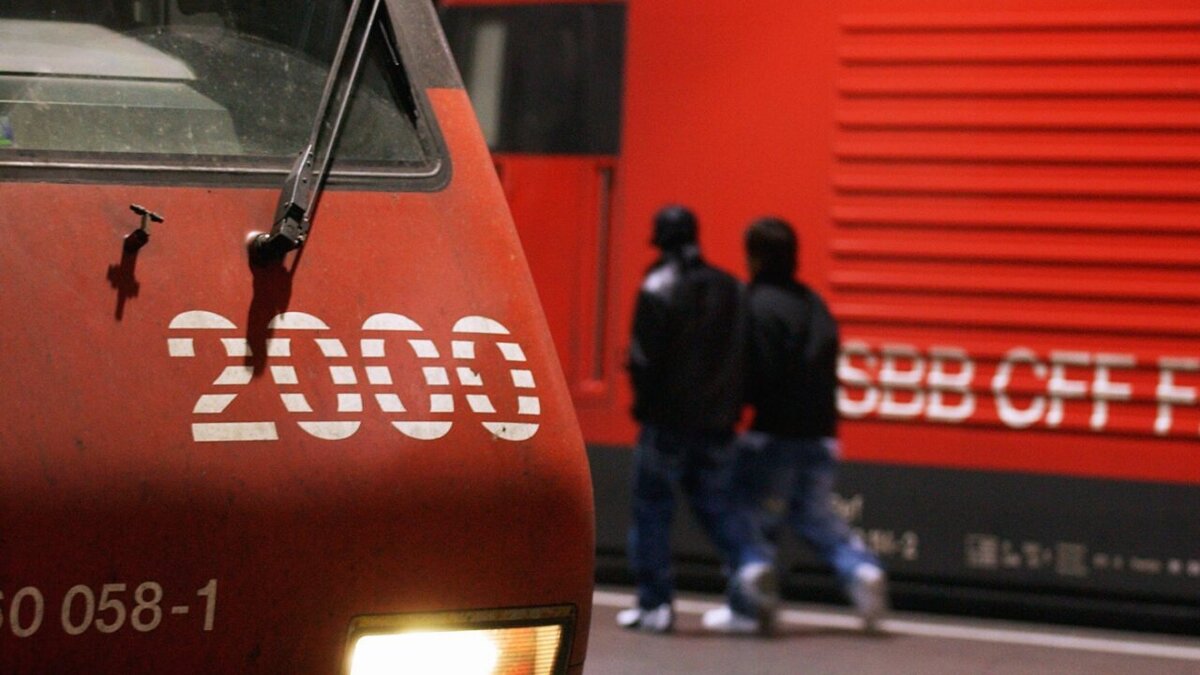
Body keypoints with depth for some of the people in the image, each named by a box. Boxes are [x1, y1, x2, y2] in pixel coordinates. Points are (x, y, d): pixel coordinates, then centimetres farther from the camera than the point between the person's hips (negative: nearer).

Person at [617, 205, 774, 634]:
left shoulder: (659, 287, -10)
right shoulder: (730, 288, 8)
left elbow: (644, 356, -12)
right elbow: (746, 356, 10)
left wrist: (646, 402, 3)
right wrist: (730, 402, 15)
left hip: (668, 418, -5)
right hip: (718, 420, 5)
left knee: (652, 506, 5)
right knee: (714, 503, 13)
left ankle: (654, 605, 5)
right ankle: (751, 563, -13)